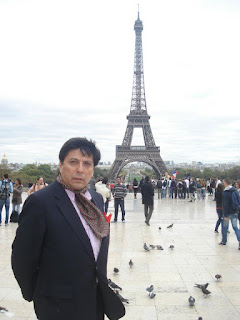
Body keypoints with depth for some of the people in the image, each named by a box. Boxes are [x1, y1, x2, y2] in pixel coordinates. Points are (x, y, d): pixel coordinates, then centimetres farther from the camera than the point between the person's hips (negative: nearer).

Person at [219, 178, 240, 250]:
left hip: (228, 213, -5)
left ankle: (224, 241, 23)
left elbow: (225, 205, -18)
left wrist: (225, 215, -14)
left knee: (224, 227, 12)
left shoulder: (225, 193, -17)